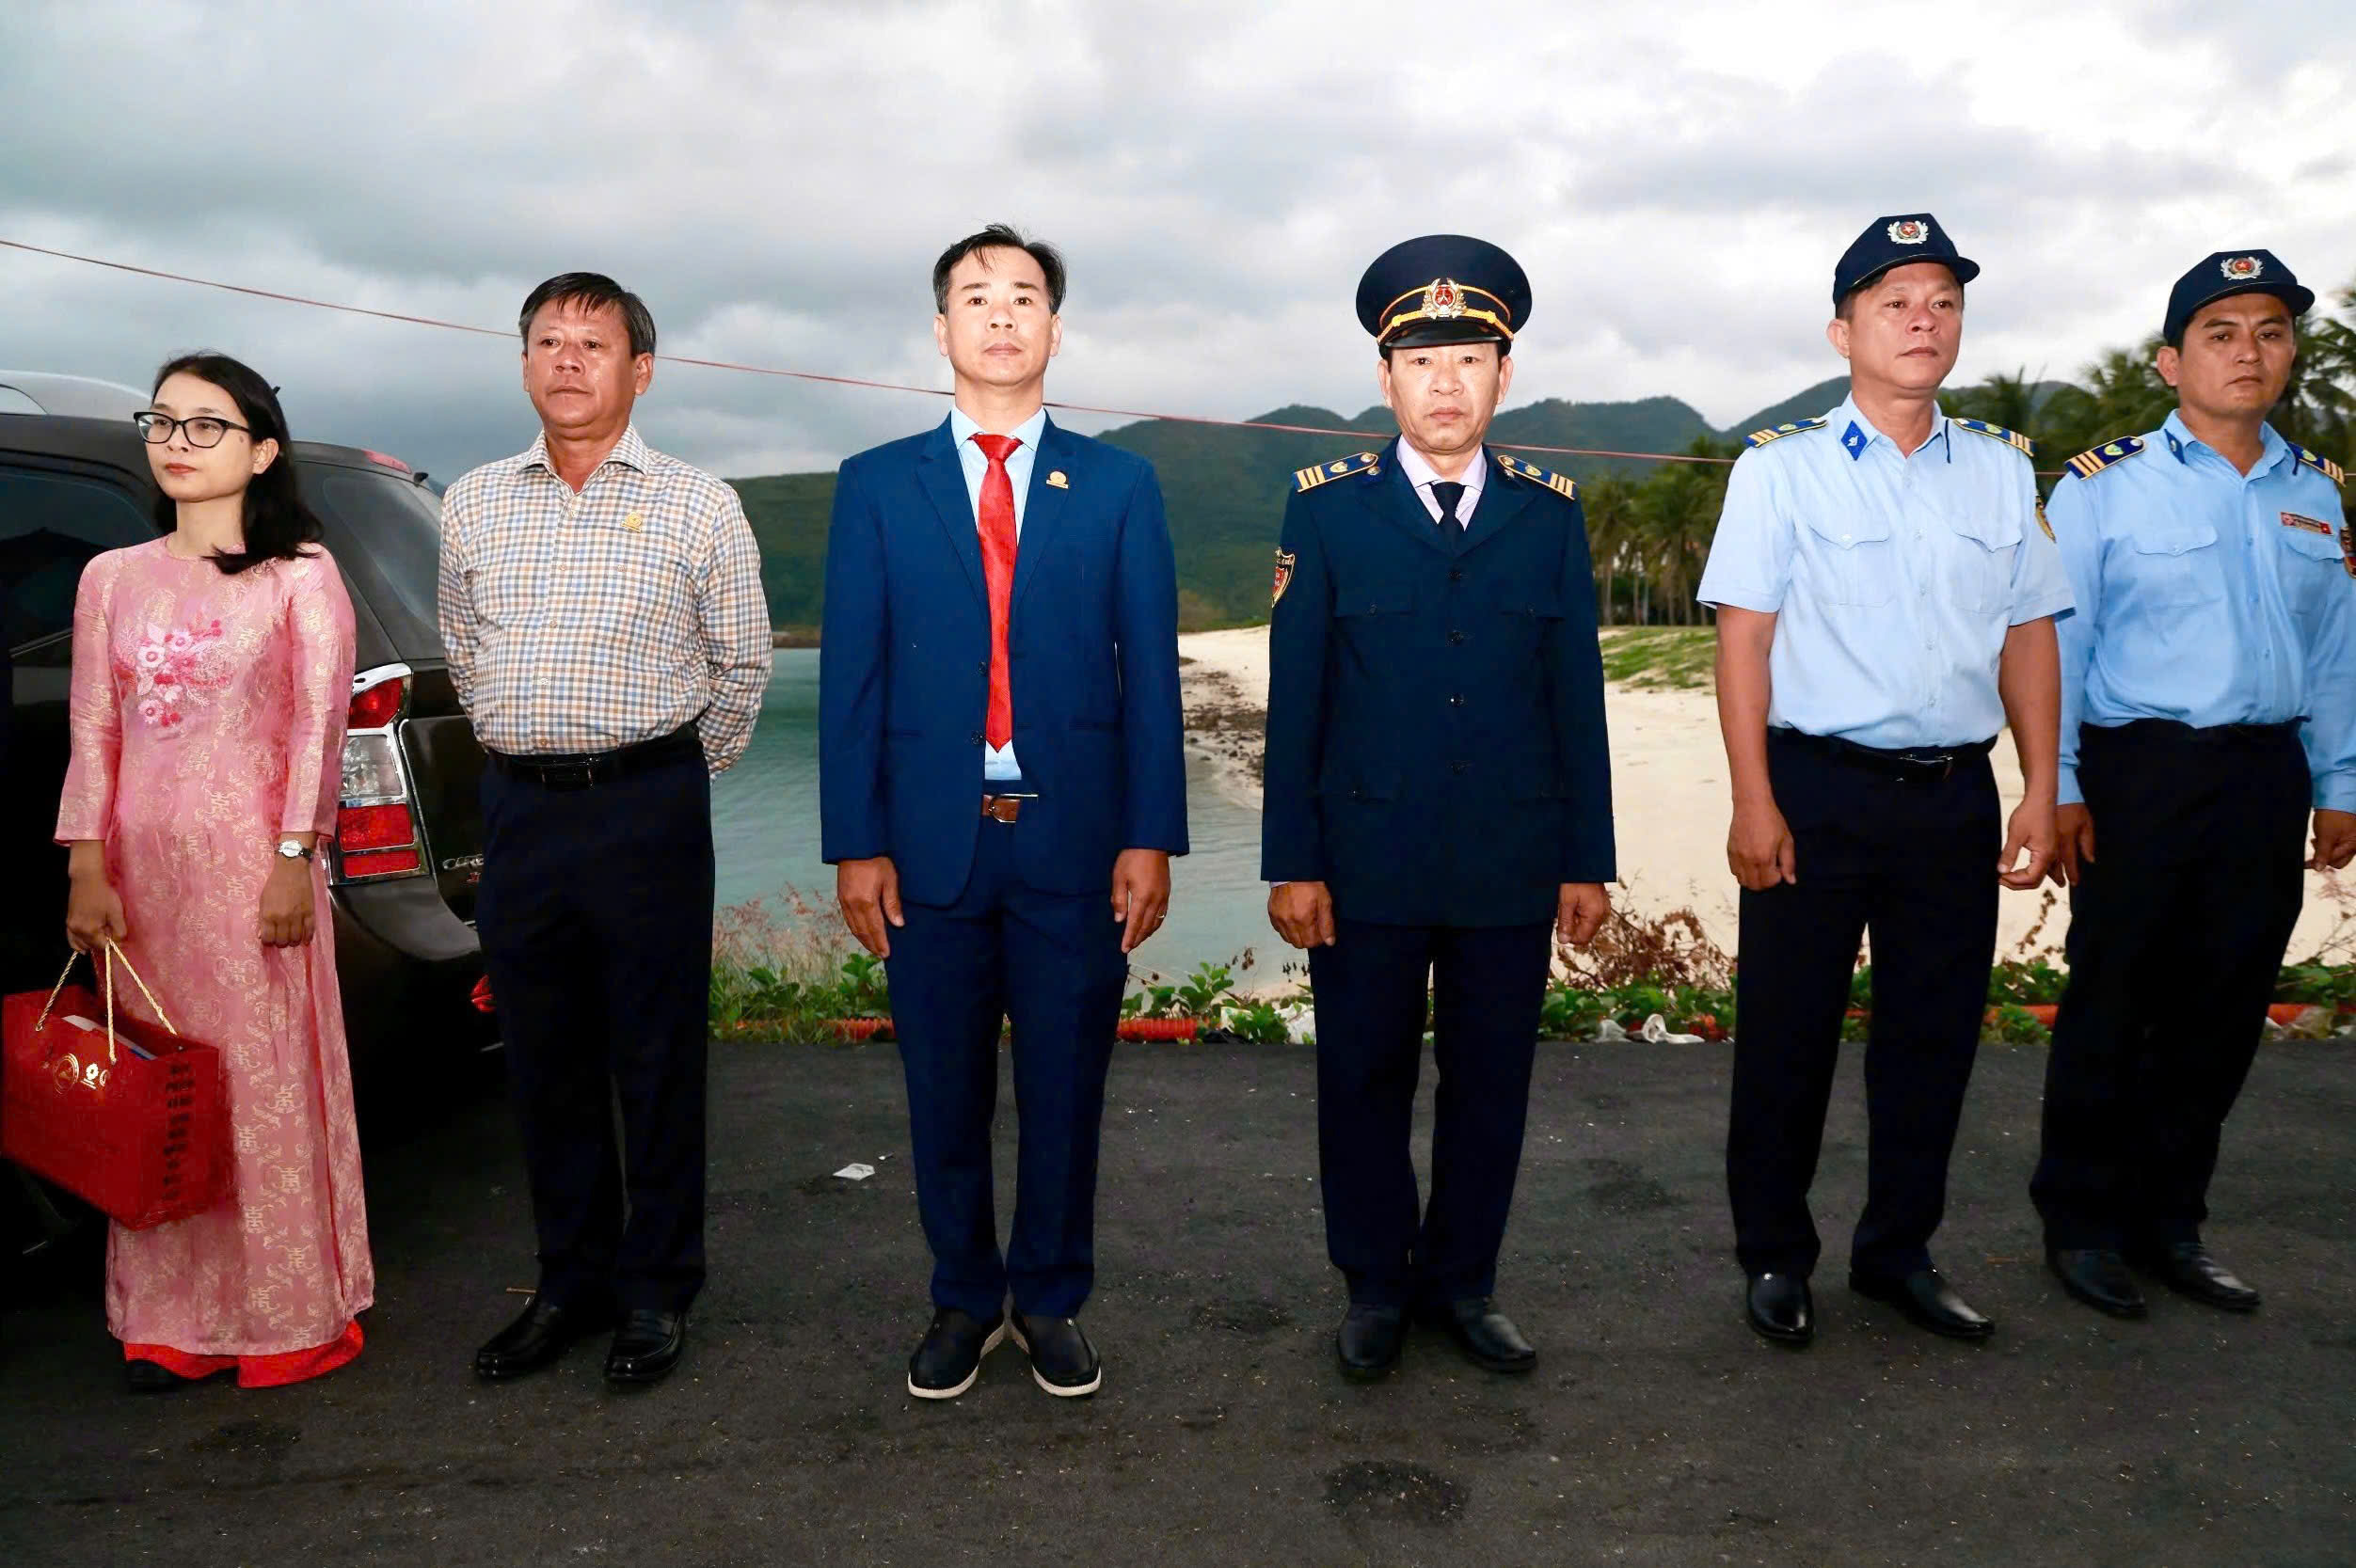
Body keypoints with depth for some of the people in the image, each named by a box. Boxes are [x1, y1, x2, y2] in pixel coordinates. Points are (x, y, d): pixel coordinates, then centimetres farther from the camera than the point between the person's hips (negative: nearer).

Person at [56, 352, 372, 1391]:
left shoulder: (300, 575, 0)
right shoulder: (111, 578, 12)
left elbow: (319, 727, -4)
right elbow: (93, 731, 8)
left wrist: (295, 862, -11)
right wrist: (87, 869, 0)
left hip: (251, 860, -4)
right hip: (141, 865, 4)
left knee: (266, 1082, -1)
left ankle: (289, 1316, 12)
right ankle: (170, 1319, 19)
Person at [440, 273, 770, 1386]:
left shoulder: (698, 505, -1)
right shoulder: (473, 505, 10)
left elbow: (743, 664, 5)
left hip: (648, 806, -3)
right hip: (517, 811, 4)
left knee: (657, 1061, 3)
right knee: (543, 1062, 11)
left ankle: (657, 1290, 17)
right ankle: (570, 1281, 25)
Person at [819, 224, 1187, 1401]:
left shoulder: (1119, 485, 6)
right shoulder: (876, 485, 6)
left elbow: (1150, 673, 2)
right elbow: (851, 678, 3)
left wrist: (1150, 838, -4)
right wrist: (854, 845, -3)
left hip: (1075, 844, 0)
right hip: (931, 842, 1)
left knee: (1065, 1091, 9)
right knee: (945, 1093, 11)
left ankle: (1051, 1302, 28)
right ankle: (964, 1301, 30)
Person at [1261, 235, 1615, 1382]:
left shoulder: (1551, 515, 5)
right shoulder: (1327, 509, 0)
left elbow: (1577, 698, 6)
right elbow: (1295, 698, -2)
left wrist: (1588, 860, 4)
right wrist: (1290, 863, -5)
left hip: (1512, 865, 2)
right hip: (1366, 860, -1)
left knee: (1490, 1082, 10)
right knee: (1365, 1079, 9)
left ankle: (1462, 1280, 29)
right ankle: (1373, 1287, 27)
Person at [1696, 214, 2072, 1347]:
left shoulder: (2003, 471, 10)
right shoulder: (1781, 471, -1)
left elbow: (2030, 637, 11)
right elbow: (1742, 637, -6)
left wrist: (2041, 791, 4)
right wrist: (1755, 805, -12)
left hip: (1955, 792, 4)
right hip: (1818, 788, -4)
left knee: (1936, 1035, 11)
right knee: (1788, 1036, 4)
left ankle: (1898, 1252, 29)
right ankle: (1775, 1259, 22)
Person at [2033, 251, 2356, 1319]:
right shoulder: (2104, 487, -4)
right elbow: (2055, 643, -5)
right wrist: (2058, 788, -10)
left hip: (2267, 778, 5)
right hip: (2140, 775, -5)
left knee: (2223, 1011, 11)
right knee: (2112, 1007, 1)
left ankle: (2170, 1222, 25)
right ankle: (2081, 1222, 17)